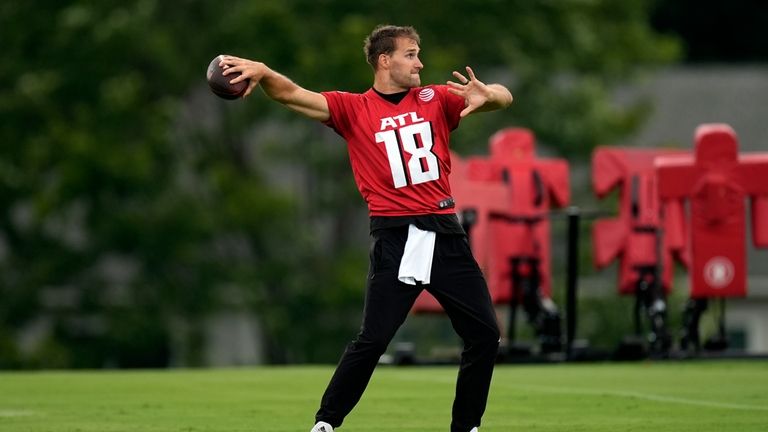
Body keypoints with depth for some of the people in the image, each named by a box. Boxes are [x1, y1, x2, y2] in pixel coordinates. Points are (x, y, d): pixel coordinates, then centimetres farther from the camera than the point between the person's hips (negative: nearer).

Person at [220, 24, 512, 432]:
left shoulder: (434, 99, 11)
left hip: (444, 235, 4)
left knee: (485, 334, 3)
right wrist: (263, 72, -29)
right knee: (373, 339, -13)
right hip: (395, 239, -4)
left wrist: (486, 95, -19)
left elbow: (503, 97, 5)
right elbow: (292, 95, -8)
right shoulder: (353, 108, 3)